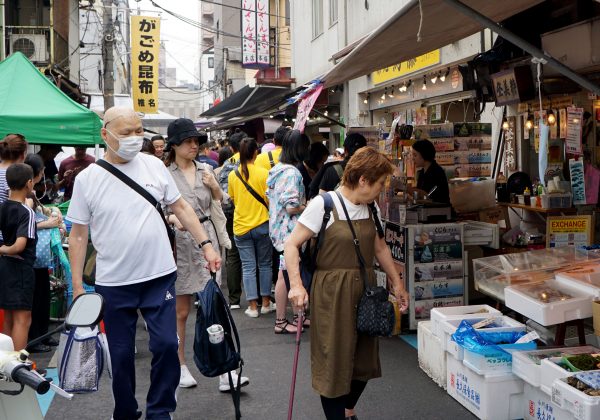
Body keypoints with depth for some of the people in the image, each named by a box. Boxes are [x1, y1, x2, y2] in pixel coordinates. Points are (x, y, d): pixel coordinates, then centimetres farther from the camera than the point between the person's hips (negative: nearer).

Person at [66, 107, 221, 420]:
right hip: (113, 285, -1)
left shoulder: (154, 166, 0)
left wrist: (206, 244, 1)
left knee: (166, 345, 0)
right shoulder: (87, 179, -5)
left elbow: (180, 207, 9)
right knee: (121, 354, 10)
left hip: (159, 277, 1)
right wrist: (77, 287, -2)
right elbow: (78, 235, 0)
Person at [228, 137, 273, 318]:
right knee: (265, 264, 13)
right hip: (262, 224, -1)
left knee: (248, 266, 6)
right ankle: (266, 303, 19)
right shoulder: (263, 173, -11)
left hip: (241, 226, 1)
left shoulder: (233, 175, -3)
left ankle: (252, 306, 6)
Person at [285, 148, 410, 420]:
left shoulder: (371, 209, 8)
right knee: (334, 361, 0)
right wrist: (296, 284, -24)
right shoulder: (323, 205, -13)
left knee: (365, 359, 14)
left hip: (364, 290, 7)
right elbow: (292, 245, -13)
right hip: (332, 294, -6)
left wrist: (397, 283, 17)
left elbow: (379, 248, 20)